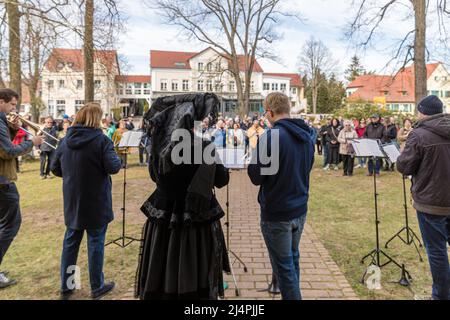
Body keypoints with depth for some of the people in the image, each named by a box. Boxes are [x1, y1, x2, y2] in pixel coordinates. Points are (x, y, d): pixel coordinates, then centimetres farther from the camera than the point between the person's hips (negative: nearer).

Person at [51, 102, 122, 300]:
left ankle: (65, 287, 28)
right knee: (95, 243, 7)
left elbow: (55, 169, 7)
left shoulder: (66, 140, 2)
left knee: (70, 243, 16)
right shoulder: (101, 140, -14)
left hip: (72, 202, 5)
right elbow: (113, 167, -21)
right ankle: (97, 287, 20)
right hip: (96, 202, -5)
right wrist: (116, 158, -1)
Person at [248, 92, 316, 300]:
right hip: (300, 208, 8)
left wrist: (255, 155, 0)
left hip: (276, 213, -7)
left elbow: (256, 177, -15)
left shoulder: (271, 137, -21)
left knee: (283, 265, 6)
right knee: (292, 258, 22)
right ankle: (292, 294, 38)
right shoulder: (307, 135, 4)